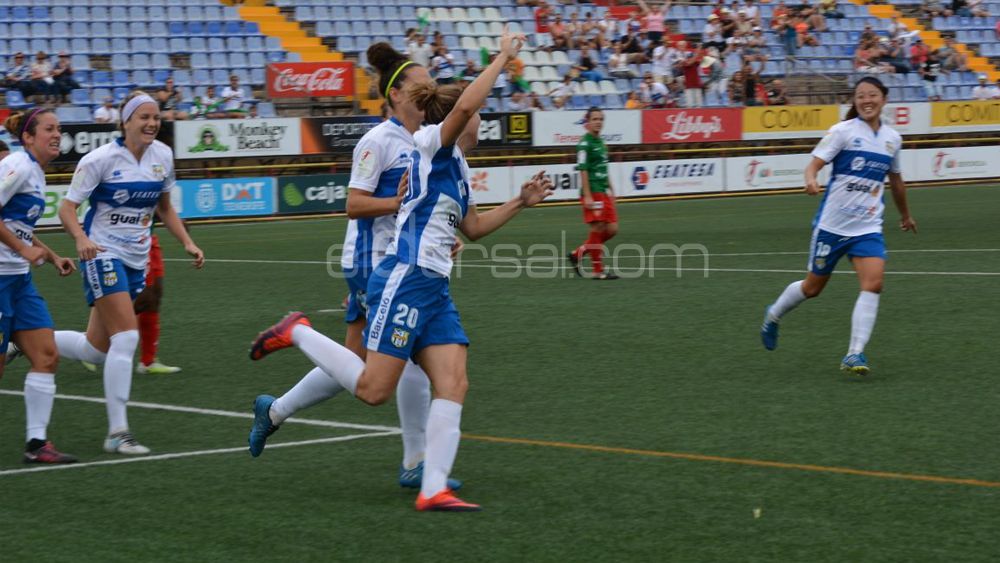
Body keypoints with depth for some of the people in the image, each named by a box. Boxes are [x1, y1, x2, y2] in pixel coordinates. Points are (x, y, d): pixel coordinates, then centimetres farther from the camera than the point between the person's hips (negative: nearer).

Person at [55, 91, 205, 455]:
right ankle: (117, 432, -13)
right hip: (102, 254, -7)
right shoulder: (101, 159, -13)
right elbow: (67, 208, -11)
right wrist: (82, 240, -31)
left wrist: (187, 243, 7)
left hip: (136, 260, 7)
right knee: (126, 338, -18)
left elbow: (164, 207, 19)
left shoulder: (162, 155, 4)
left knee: (95, 349, 9)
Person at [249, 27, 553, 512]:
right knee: (373, 390, -11)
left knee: (453, 385, -5)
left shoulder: (457, 169, 23)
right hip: (404, 280, -9)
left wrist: (520, 202, 28)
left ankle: (433, 490, -9)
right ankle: (297, 332, 8)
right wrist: (503, 56, -16)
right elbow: (464, 106, -24)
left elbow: (473, 228, 36)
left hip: (434, 290, 9)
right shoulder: (432, 144, -3)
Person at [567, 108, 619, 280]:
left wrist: (611, 191, 22)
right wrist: (587, 196, -21)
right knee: (598, 229, -7)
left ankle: (578, 253, 16)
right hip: (593, 193, -9)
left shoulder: (601, 143, 16)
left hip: (604, 192, 9)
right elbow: (583, 170, -15)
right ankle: (598, 271, 0)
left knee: (612, 229, 5)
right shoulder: (585, 144, -10)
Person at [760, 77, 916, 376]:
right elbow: (814, 163, -15)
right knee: (813, 287, 10)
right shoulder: (843, 131, -8)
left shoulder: (892, 138, 7)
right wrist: (811, 180, -38)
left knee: (873, 284, -18)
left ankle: (854, 354, -16)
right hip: (832, 224, -3)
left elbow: (895, 180, 23)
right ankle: (773, 315, 40)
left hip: (868, 227, 3)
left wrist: (905, 215, 34)